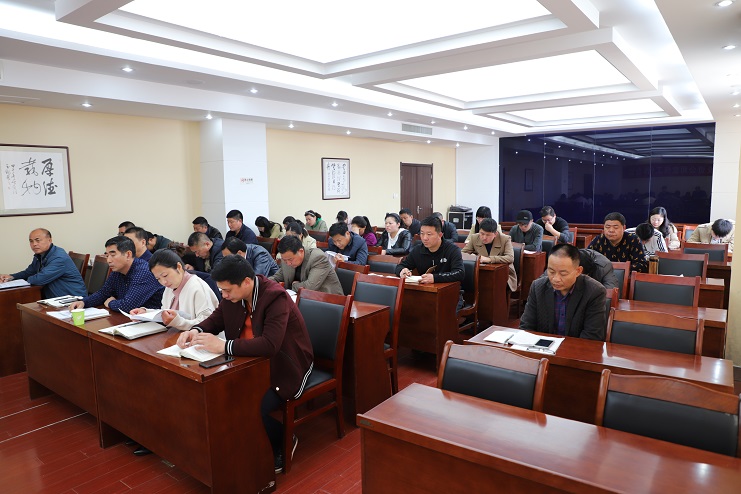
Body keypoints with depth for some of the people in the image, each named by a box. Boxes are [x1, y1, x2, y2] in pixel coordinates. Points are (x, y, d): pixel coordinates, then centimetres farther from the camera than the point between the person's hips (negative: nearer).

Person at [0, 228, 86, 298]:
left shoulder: (59, 258, -20)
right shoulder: (39, 256, 12)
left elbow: (40, 280, -22)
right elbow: (28, 272, 27)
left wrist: (28, 279, 0)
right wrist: (11, 277, 7)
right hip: (55, 299, 9)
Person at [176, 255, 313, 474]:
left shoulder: (276, 297, -27)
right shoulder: (233, 294, -5)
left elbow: (270, 345, -38)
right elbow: (216, 319, 13)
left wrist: (223, 346, -37)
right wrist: (195, 331, -9)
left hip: (286, 366, -7)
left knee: (256, 408, -26)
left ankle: (284, 444, 8)